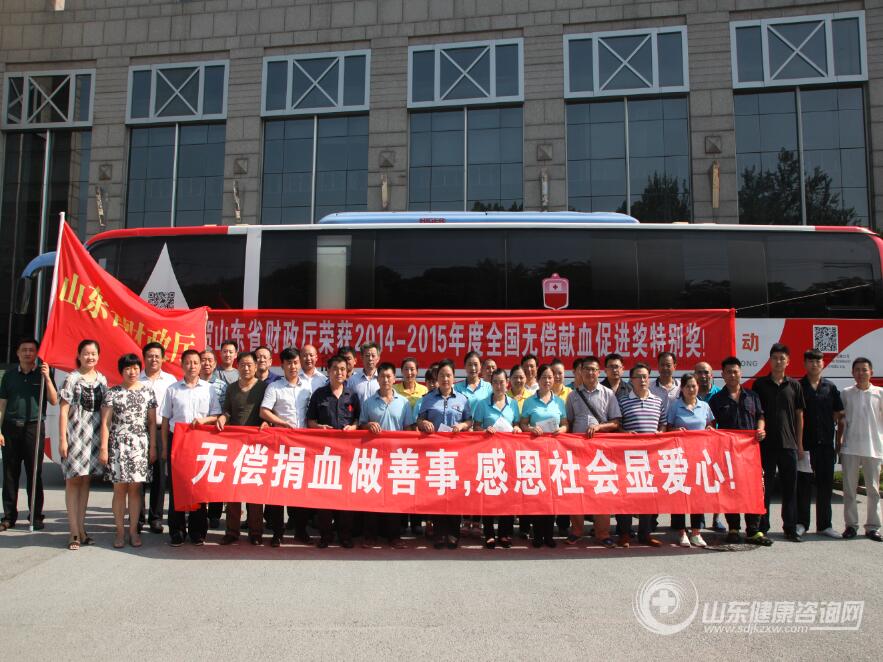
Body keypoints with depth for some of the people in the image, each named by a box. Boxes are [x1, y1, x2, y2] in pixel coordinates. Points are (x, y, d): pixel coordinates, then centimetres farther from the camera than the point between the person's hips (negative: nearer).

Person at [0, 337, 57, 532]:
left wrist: (47, 378, -15)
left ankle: (36, 516, 8)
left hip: (34, 427, -2)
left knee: (35, 473, 1)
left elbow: (54, 401, -3)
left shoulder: (43, 374, 5)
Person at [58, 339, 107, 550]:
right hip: (75, 433, -4)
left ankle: (81, 528, 17)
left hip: (95, 434, 4)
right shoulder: (72, 379, -3)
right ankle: (74, 532, 5)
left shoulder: (102, 379, 9)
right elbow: (63, 410, -6)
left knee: (85, 480, 10)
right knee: (73, 480, 1)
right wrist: (62, 439, -12)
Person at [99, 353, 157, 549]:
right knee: (119, 488, 0)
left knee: (135, 488, 2)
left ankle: (134, 530, 9)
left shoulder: (147, 391, 9)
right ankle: (120, 531, 8)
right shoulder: (112, 393, 5)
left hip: (140, 445, 1)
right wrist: (104, 447, -5)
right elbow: (105, 422, 2)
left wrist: (153, 447, 4)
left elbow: (152, 422, 9)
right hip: (118, 444, -1)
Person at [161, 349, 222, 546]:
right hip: (176, 440, 0)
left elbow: (217, 416, 8)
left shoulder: (209, 389, 7)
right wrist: (165, 447, 5)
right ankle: (176, 530, 9)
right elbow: (166, 420, 9)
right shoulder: (172, 389, 7)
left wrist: (204, 419, -13)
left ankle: (197, 530, 12)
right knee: (175, 486, 1)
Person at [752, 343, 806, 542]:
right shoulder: (760, 384, 3)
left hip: (789, 444, 2)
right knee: (763, 488, 4)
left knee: (790, 488, 6)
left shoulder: (794, 385, 8)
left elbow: (799, 415, 10)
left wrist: (800, 443, 6)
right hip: (766, 444, -2)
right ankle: (762, 528, 12)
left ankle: (790, 528, 15)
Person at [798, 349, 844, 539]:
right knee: (803, 483, 3)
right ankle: (801, 523, 12)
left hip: (825, 443, 3)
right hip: (804, 443, -3)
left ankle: (824, 524, 18)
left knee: (825, 483, 8)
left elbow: (838, 414, 11)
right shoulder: (797, 386, 0)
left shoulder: (830, 387, 9)